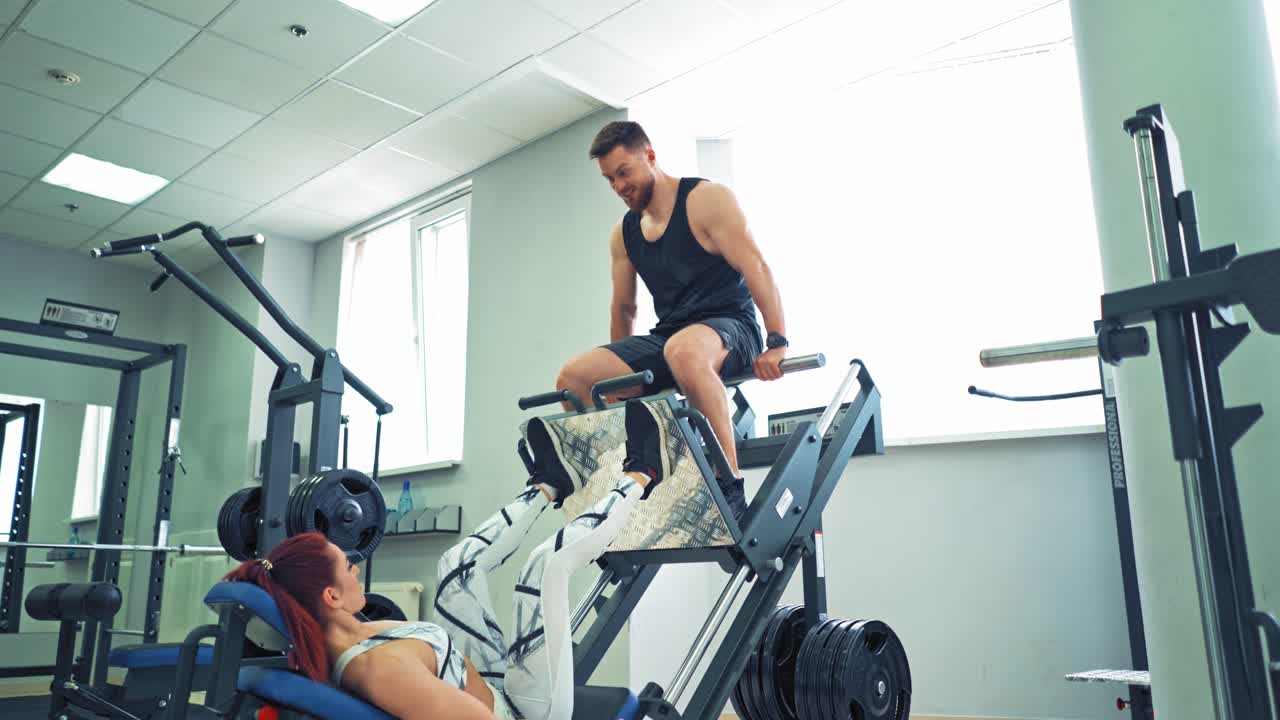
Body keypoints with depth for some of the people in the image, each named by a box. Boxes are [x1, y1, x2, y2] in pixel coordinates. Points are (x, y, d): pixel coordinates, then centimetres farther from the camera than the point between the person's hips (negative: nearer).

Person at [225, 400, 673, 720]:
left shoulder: (325, 649, -11)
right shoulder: (383, 667, -38)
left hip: (487, 683, 9)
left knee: (459, 562, 9)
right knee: (548, 563, -18)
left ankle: (548, 485, 30)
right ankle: (638, 478, 6)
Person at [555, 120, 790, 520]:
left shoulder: (706, 199, -5)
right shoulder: (623, 233, 15)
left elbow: (756, 268, -14)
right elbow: (623, 308, 24)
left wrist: (778, 344, -23)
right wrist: (618, 367, 23)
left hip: (730, 327, -6)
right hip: (667, 335, 6)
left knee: (684, 351, -43)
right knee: (572, 377, -13)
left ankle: (731, 486, -36)